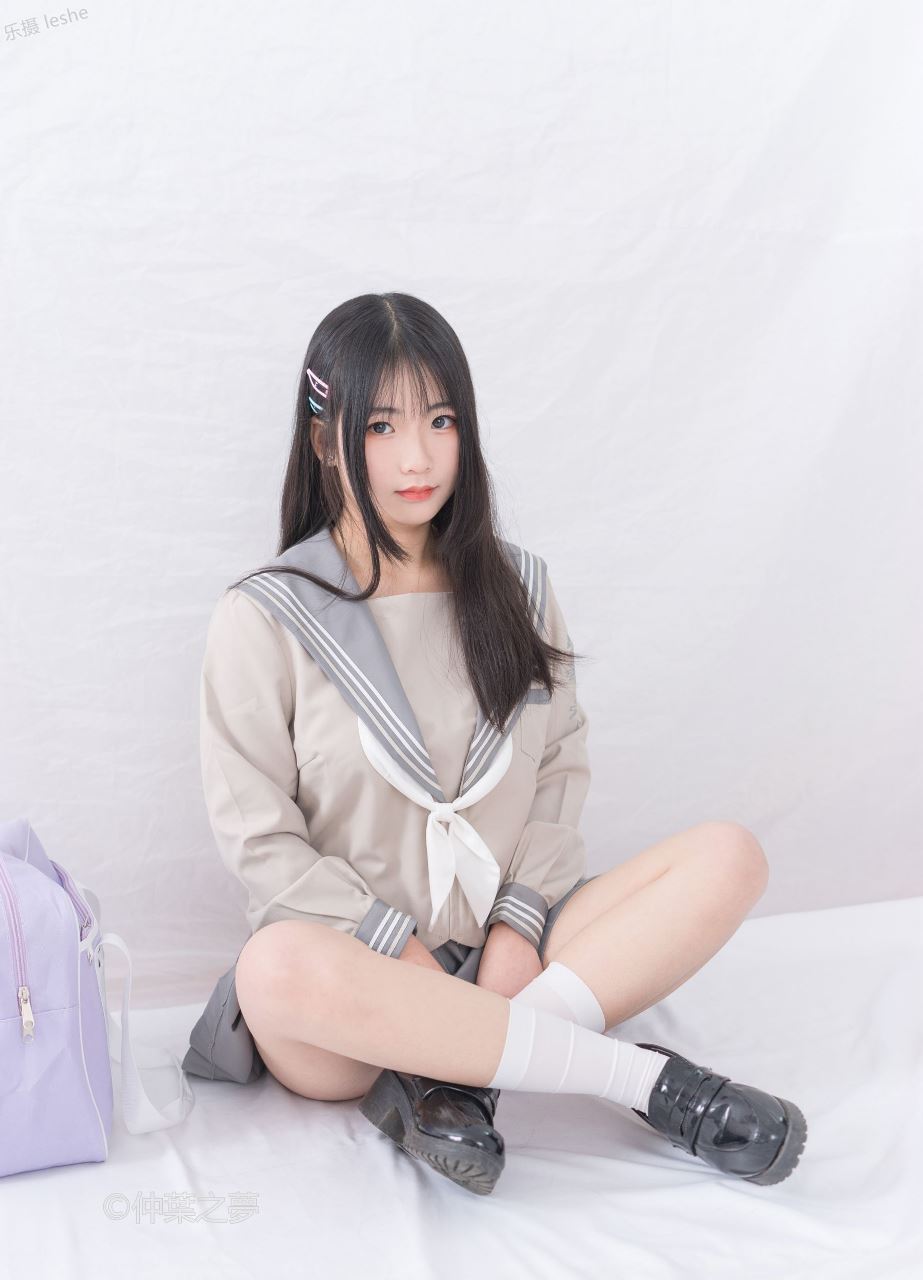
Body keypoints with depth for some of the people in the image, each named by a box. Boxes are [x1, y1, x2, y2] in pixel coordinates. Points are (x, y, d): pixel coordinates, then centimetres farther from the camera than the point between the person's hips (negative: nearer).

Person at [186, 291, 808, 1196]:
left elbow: (562, 768, 8)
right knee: (279, 969, -39)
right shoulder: (265, 619, -4)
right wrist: (406, 958, -15)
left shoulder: (515, 588, 9)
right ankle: (645, 1079, -28)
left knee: (728, 859, -17)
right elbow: (259, 841, -8)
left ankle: (451, 1079, -26)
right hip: (359, 963, -3)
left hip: (503, 954, 4)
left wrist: (520, 924, -8)